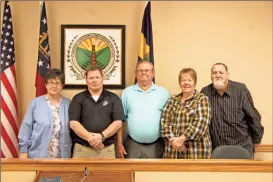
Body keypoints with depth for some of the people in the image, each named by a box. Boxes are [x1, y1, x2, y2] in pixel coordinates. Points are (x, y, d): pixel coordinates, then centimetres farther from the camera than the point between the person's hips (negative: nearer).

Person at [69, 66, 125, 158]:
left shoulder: (113, 98, 6)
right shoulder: (78, 99, 5)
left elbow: (118, 122, -1)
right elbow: (73, 123, -4)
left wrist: (102, 136, -15)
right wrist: (90, 138, -15)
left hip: (107, 148, 0)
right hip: (82, 148, 0)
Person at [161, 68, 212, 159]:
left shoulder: (202, 99, 1)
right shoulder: (173, 100, 13)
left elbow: (201, 123, -13)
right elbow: (165, 121, 3)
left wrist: (182, 139, -19)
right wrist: (173, 140, -12)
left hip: (196, 150, -3)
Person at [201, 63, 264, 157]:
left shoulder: (240, 89, -8)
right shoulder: (205, 92, -4)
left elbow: (253, 116, 0)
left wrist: (256, 140, 7)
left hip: (241, 148, -1)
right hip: (216, 150, 1)